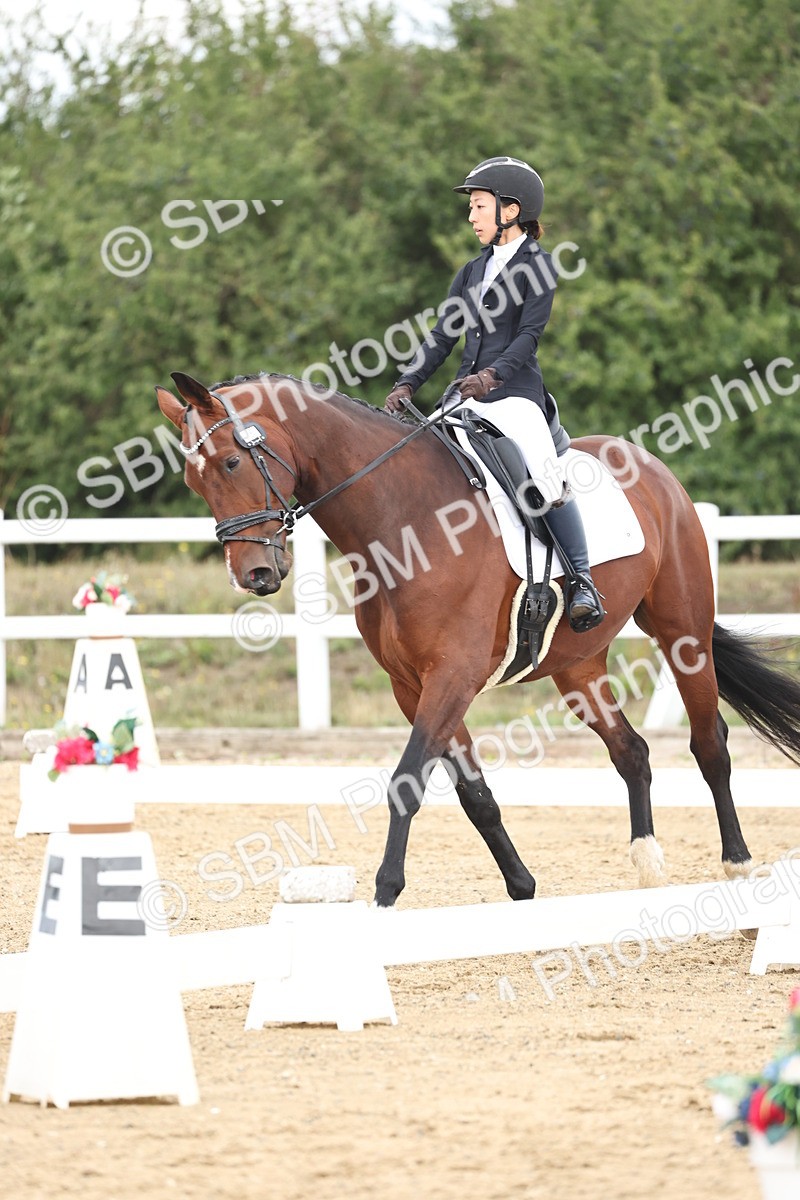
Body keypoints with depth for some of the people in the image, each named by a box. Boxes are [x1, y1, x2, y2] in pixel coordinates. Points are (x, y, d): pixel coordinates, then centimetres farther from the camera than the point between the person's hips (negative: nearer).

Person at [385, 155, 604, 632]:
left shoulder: (537, 265, -1)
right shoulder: (474, 271, 19)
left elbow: (529, 335, -12)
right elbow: (442, 337, 14)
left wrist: (493, 375, -28)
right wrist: (407, 386, 1)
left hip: (516, 393, -7)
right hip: (469, 398, 7)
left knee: (545, 477, -25)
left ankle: (583, 580, -17)